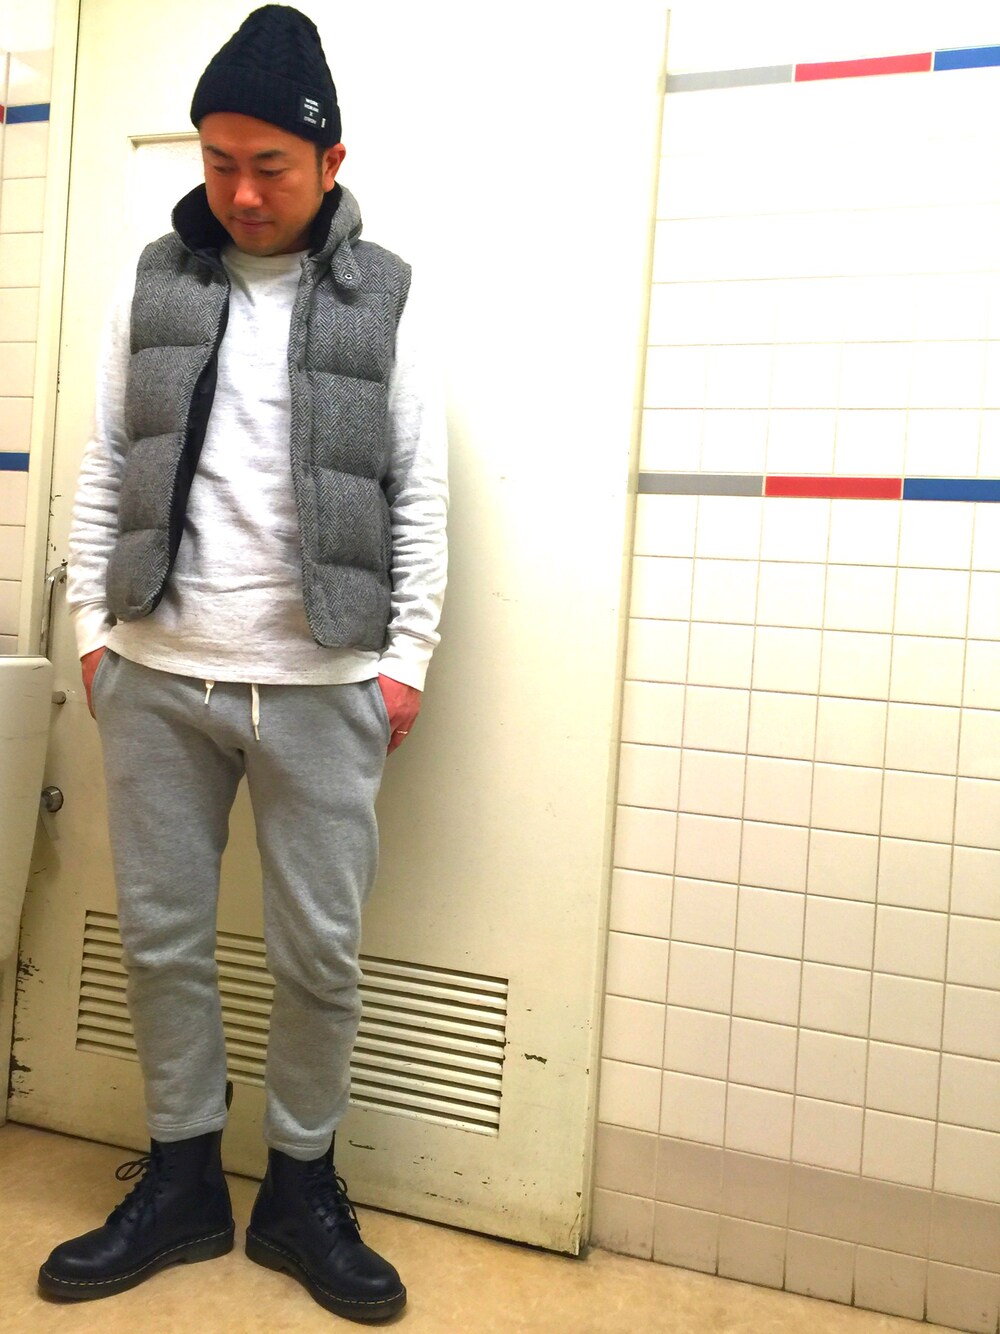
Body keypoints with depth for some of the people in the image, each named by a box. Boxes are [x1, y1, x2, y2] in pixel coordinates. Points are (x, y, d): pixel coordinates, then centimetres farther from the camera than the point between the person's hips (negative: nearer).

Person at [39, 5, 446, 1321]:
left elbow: (421, 494, 2)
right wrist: (92, 625, 6)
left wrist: (408, 658, -3)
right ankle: (181, 1183, 29)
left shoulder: (384, 297, 4)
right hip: (156, 678, 3)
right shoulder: (156, 279, 9)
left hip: (323, 687, -2)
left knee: (320, 953, 5)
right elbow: (103, 467, 11)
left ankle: (302, 1189, 26)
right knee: (162, 938, 10)